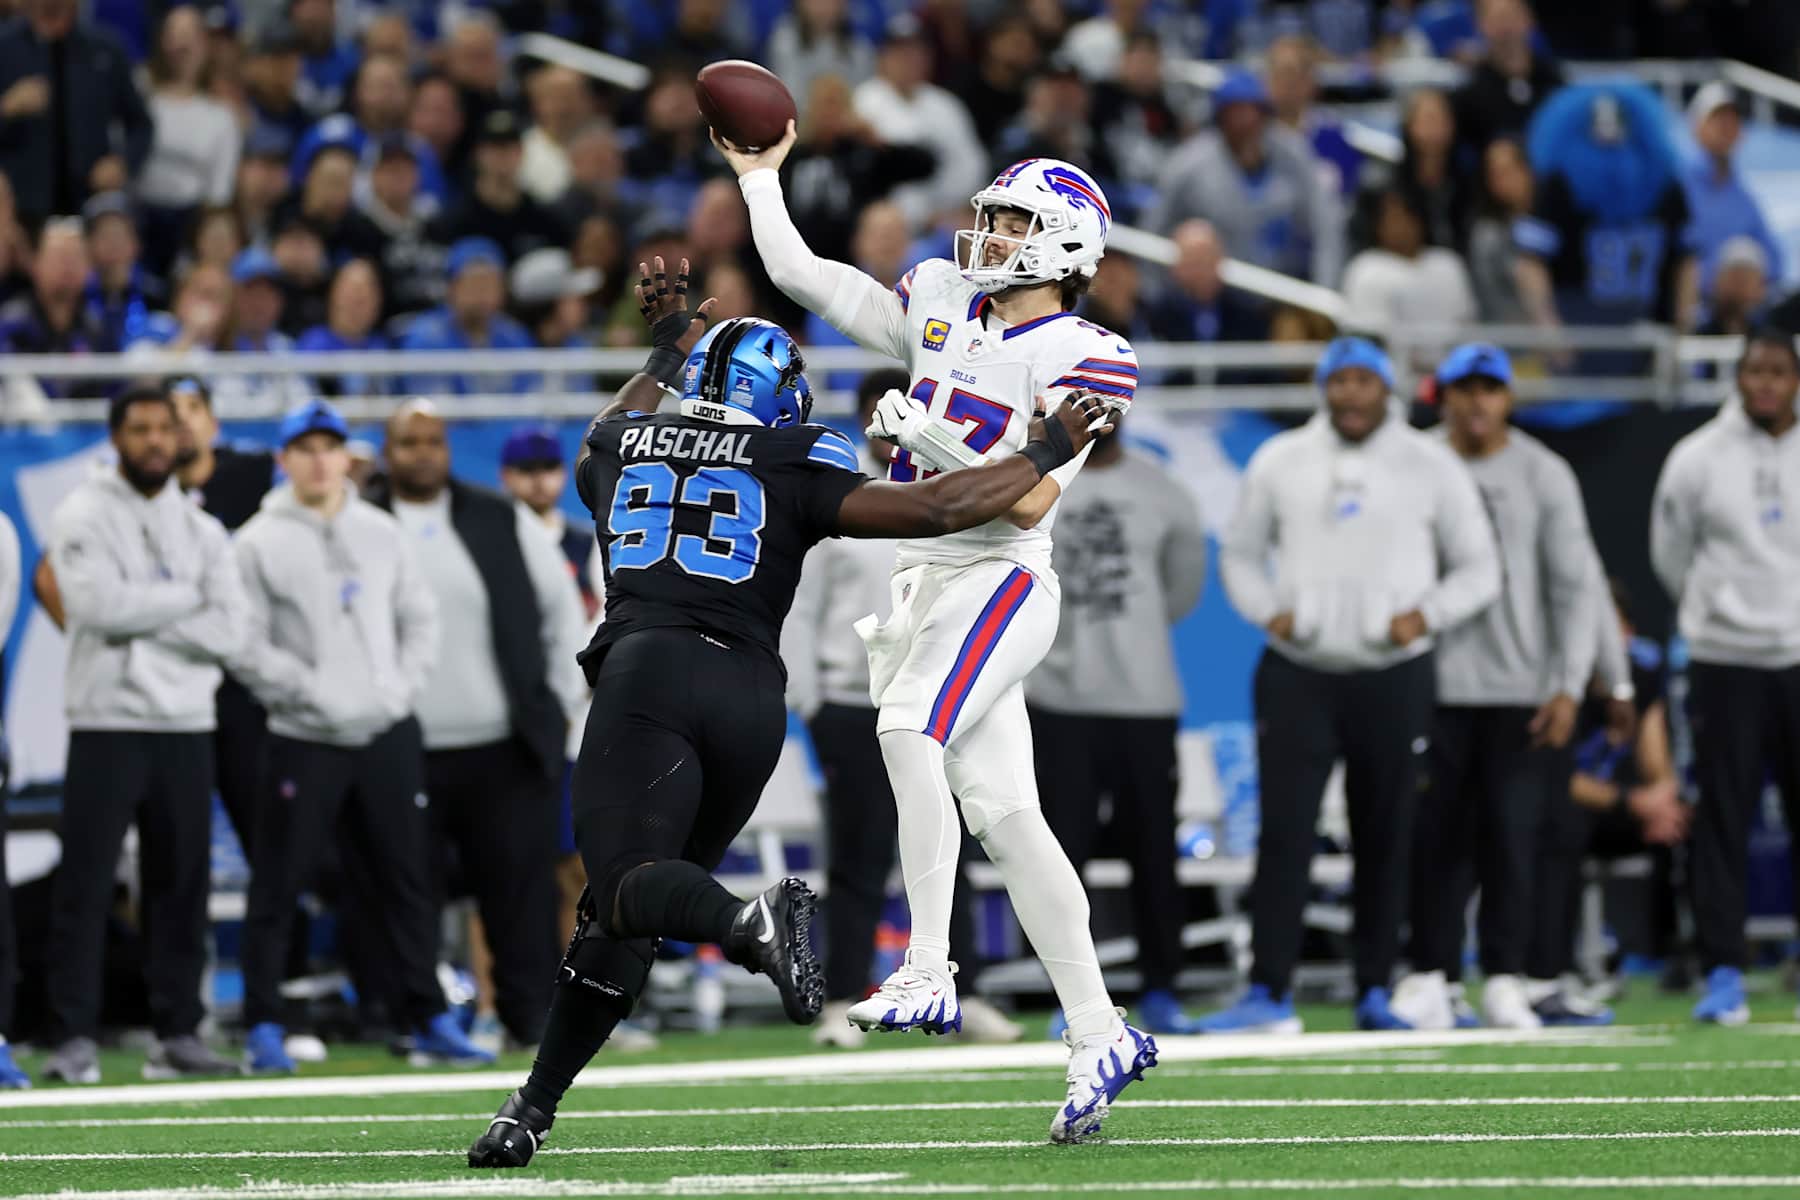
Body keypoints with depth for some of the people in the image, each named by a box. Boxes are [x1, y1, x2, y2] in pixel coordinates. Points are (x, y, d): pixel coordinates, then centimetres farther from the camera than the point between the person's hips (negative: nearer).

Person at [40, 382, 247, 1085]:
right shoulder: (84, 517, 0)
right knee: (86, 883, -7)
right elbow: (100, 605, -16)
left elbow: (228, 632, 1)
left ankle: (178, 1033, 10)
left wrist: (141, 618, -10)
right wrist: (186, 598, -5)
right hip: (108, 723, -4)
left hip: (186, 727, 4)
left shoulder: (201, 532, 13)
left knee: (182, 886, 5)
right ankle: (74, 1039, -6)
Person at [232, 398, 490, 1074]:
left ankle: (429, 1020, 13)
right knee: (278, 886, -4)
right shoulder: (259, 543, -2)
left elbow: (420, 617, 15)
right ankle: (263, 1030, 2)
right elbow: (247, 646, -7)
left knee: (408, 879, 7)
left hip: (388, 735, 4)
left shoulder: (380, 531, 12)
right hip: (306, 739, -4)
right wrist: (315, 691, -15)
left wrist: (402, 687, 0)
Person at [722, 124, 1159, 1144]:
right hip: (928, 581, 7)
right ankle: (1099, 1036, 5)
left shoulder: (1085, 360, -6)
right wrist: (761, 176, 15)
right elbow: (799, 274, 17)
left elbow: (1030, 502, -14)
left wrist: (935, 439, -21)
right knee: (1003, 812, 3)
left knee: (909, 729, -28)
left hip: (1002, 580, -7)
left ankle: (929, 976, -30)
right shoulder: (942, 305, 14)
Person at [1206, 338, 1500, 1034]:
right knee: (1284, 833, -9)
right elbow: (1241, 553, 16)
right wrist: (1267, 611, -3)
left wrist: (1427, 616, -8)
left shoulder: (1432, 468, 5)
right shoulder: (1280, 462, 8)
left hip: (1394, 679, 0)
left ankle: (1375, 992, 12)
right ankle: (1268, 995, -9)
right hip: (1297, 675, 0)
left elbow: (1479, 571, 9)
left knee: (1386, 840, 3)